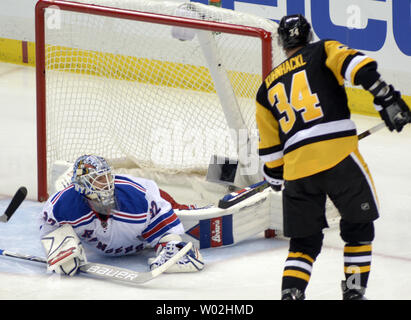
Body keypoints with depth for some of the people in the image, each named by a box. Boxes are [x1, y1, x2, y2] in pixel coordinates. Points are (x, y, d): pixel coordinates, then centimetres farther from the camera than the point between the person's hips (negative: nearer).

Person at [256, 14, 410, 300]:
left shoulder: (268, 87, 22)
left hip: (296, 167, 3)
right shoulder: (323, 51, 12)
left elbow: (269, 149, 22)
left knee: (304, 240, 14)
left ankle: (290, 293, -4)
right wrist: (385, 97, -16)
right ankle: (354, 290, 12)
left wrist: (276, 179, 36)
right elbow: (356, 65, -10)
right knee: (359, 225, 16)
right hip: (339, 156, -3)